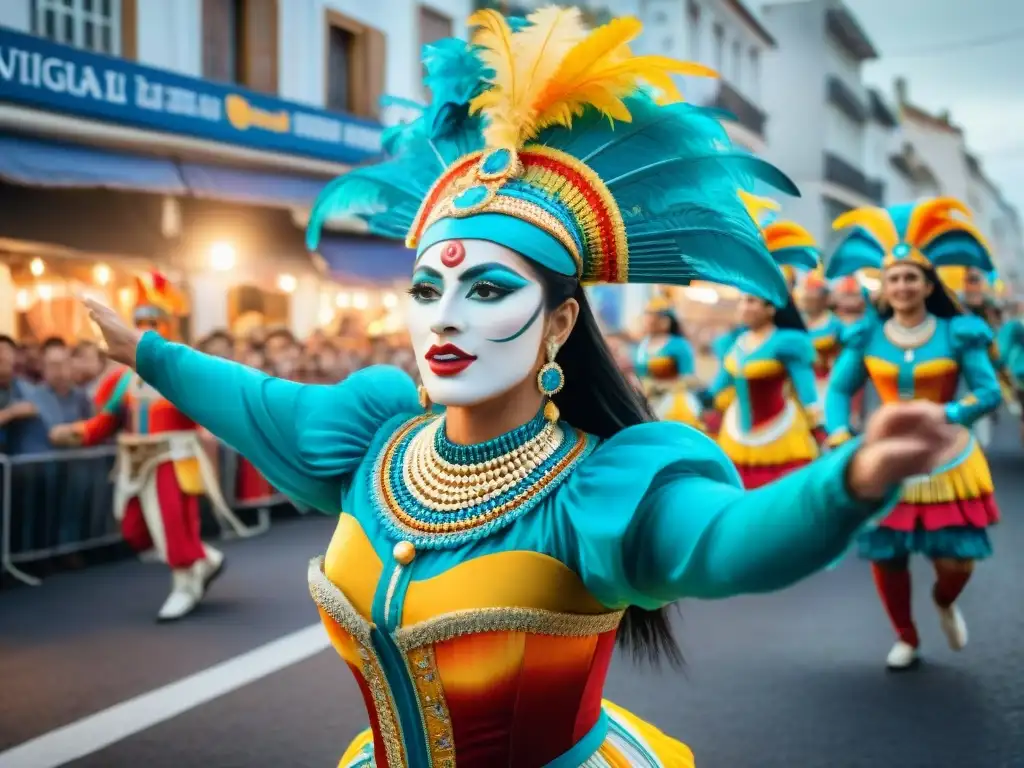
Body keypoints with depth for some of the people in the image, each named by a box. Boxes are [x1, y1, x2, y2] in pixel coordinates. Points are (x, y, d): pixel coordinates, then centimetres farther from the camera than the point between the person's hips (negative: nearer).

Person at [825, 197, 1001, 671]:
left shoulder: (956, 334, -6)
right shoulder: (866, 337, 0)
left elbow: (989, 393, -9)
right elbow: (838, 389, 0)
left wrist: (944, 416, -25)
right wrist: (839, 433, -19)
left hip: (946, 463, -1)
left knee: (956, 562, -3)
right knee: (885, 556, 4)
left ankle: (945, 603, 36)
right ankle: (905, 639, 29)